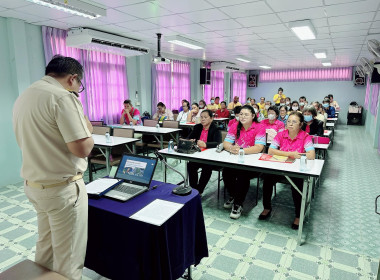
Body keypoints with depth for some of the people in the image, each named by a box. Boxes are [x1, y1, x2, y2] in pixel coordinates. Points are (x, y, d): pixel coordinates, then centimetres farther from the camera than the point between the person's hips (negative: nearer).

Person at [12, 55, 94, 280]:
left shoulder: (23, 97, 10)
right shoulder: (63, 97, -18)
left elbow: (26, 142, 18)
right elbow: (82, 148, -23)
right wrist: (88, 130, -3)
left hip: (33, 184, 9)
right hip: (63, 189, -9)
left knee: (45, 247, 24)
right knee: (68, 258, 6)